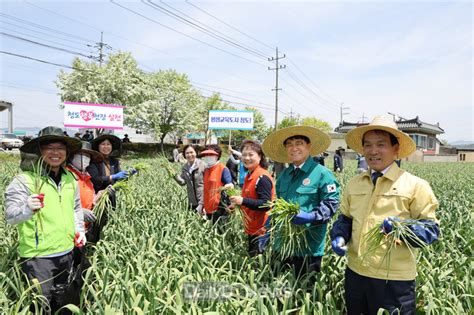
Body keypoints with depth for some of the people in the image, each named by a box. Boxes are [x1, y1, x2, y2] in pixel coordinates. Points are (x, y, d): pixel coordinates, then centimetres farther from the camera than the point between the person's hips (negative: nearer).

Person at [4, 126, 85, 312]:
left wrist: (79, 230, 8)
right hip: (37, 256, -6)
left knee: (61, 302, 24)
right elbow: (10, 216, -20)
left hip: (67, 253, 6)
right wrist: (27, 209, -40)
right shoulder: (24, 180, -15)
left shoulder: (70, 178, 4)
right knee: (40, 305, 8)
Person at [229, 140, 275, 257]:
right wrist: (237, 203, 6)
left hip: (262, 230, -9)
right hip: (252, 229, 9)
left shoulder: (262, 177, -19)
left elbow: (266, 205, -26)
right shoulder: (249, 176, 9)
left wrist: (243, 201, -32)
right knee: (251, 257, 20)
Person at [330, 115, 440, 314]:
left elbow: (431, 229, -6)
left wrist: (402, 227, -25)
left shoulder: (415, 186, -7)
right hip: (355, 273, 5)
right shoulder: (354, 184, 5)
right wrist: (338, 237, -5)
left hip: (394, 280, -4)